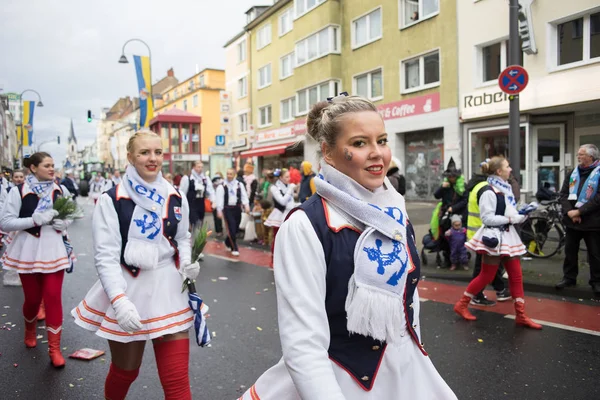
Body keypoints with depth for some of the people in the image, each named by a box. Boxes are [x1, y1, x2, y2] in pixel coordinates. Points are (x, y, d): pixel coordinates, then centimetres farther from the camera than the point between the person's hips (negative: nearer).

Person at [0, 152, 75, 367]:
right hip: (28, 250, -1)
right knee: (33, 297, 10)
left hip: (53, 249, 2)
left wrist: (64, 223, -6)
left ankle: (54, 348, 5)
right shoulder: (19, 191, -8)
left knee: (53, 297, -4)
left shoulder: (59, 191, 2)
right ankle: (30, 329, 44)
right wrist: (35, 220, -23)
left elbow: (69, 215, 17)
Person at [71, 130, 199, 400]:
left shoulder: (176, 198, 3)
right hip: (127, 290, -2)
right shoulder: (111, 201, -10)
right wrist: (120, 301, -24)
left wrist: (187, 264, -5)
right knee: (125, 371, 19)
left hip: (169, 291, 3)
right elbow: (106, 256, -13)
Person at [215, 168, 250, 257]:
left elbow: (244, 196, 2)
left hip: (237, 208, 4)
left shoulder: (239, 185, 5)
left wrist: (246, 205, -12)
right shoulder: (222, 186, -4)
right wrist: (219, 211, -10)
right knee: (231, 229, -7)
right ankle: (234, 248, 3)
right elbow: (219, 199, -5)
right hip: (227, 209, -4)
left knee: (235, 229, 13)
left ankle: (228, 242, 39)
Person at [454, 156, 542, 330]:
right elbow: (487, 218, -20)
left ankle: (521, 315, 15)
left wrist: (521, 213, 1)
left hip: (507, 236, 9)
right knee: (486, 276, 0)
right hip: (494, 237, -8)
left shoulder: (506, 189, 12)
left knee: (516, 275, 7)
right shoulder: (489, 192, -17)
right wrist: (510, 219, -18)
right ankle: (461, 304, 15)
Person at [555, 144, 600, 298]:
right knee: (570, 251, 13)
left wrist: (579, 211, -19)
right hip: (572, 220, 5)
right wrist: (569, 211, -11)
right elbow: (563, 194, 5)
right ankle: (569, 278, 26)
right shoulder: (573, 173, 10)